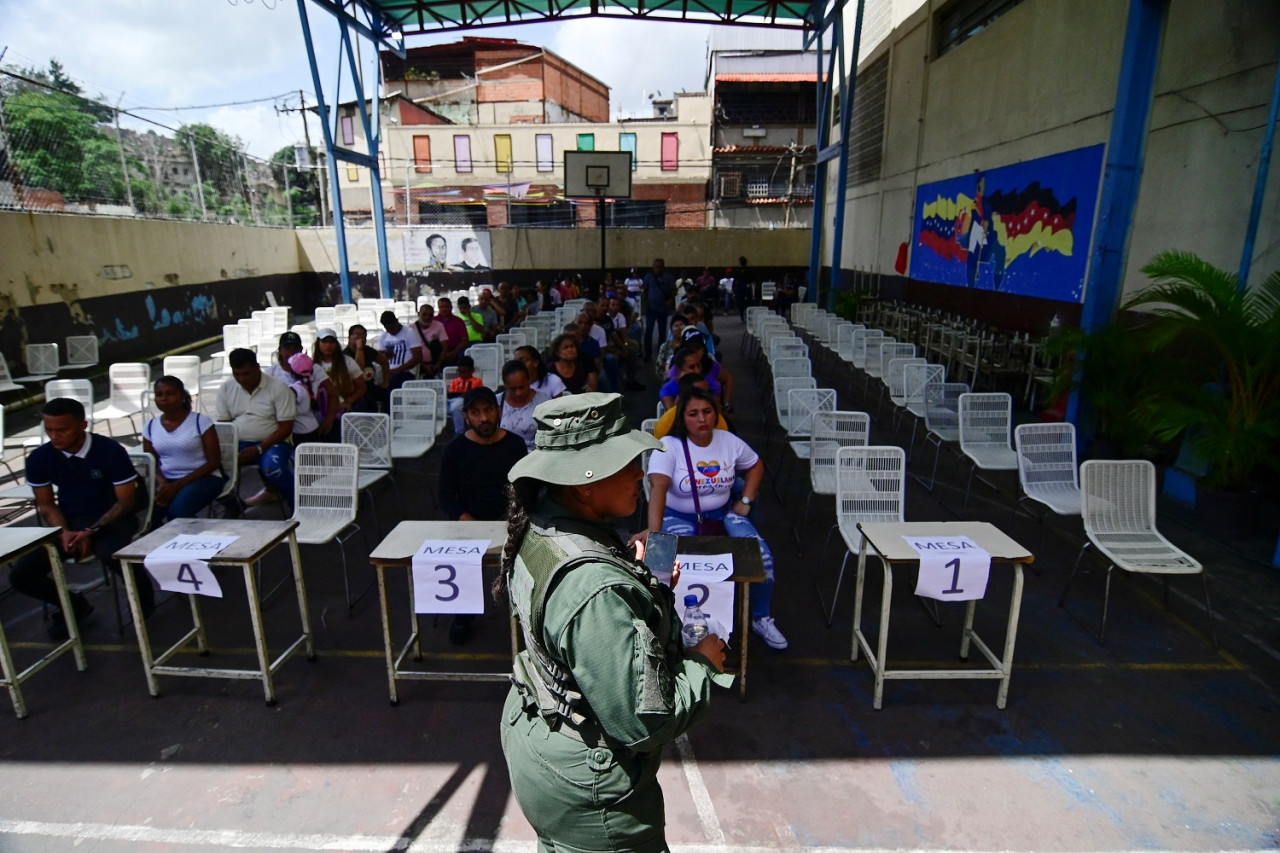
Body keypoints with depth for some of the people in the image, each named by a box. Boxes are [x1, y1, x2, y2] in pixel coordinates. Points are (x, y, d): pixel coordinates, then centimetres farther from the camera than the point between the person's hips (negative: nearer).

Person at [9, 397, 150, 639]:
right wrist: (64, 532, -14)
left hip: (110, 519, -5)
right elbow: (46, 504, 5)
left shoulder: (111, 451, -17)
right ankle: (71, 604, 21)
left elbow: (126, 500, -12)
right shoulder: (39, 458, -4)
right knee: (20, 575, -12)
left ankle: (144, 599, -1)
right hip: (67, 521, 5)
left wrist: (91, 532, -21)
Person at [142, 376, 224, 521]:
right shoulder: (150, 427, 8)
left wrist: (178, 485, -15)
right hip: (167, 481, 4)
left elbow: (214, 462, -7)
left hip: (203, 478, -3)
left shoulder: (200, 421, -5)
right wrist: (162, 483, -12)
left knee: (177, 511, -32)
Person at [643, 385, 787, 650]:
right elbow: (658, 487, -30)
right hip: (679, 516, -4)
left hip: (722, 512, 4)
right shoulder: (670, 446, -16)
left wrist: (746, 501, 5)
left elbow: (756, 465, 17)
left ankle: (761, 618, 13)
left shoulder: (729, 441, -2)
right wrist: (654, 532, -44)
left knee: (762, 556, -13)